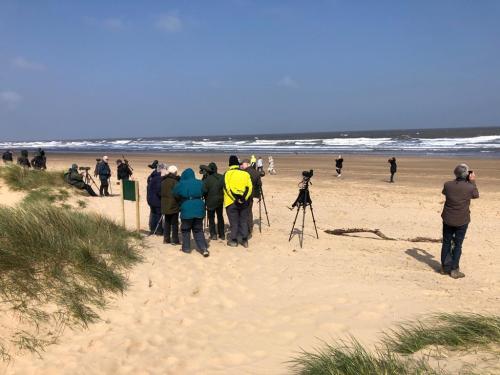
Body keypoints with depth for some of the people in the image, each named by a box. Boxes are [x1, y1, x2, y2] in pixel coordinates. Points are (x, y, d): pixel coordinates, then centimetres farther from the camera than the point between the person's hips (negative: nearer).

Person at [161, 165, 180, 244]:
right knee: (174, 223, 2)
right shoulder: (175, 181, -16)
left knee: (166, 222, 15)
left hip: (165, 205, 6)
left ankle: (166, 239, 18)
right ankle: (175, 240, 4)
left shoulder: (163, 181, 5)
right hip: (173, 205, -6)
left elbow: (160, 192, 11)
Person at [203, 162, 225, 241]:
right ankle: (222, 234, 18)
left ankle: (213, 234, 4)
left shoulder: (207, 179, -17)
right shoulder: (222, 177, -4)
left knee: (211, 218, 8)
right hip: (220, 200, 4)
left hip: (210, 201, -4)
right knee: (220, 217, 15)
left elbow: (204, 190, -16)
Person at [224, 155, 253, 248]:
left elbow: (227, 188, -12)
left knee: (234, 222, 7)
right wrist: (244, 198, -12)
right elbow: (249, 187, -4)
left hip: (231, 202, -2)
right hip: (244, 202, 2)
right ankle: (245, 241, 15)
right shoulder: (245, 173, 4)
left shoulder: (227, 174, -3)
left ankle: (233, 241, 13)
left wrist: (236, 198, -15)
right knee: (244, 221, 12)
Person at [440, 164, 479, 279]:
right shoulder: (470, 187, -16)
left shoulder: (448, 185, -10)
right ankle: (454, 270, 12)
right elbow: (476, 195, 6)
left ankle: (445, 267, 23)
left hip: (448, 219, 2)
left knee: (446, 243, 14)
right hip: (462, 221, -2)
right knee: (457, 245, 8)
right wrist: (472, 182, 8)